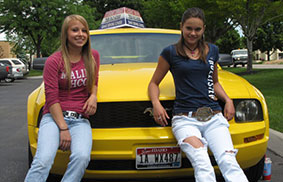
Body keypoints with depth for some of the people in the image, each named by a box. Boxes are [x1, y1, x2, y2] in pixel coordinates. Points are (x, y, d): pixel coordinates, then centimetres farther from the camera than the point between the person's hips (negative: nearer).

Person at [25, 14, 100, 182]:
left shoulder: (93, 56, 10)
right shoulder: (54, 61, -1)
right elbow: (52, 98, -5)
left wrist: (93, 96, -1)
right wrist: (63, 128, -14)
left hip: (80, 119, 3)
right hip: (54, 117, -2)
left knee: (82, 157, -29)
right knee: (44, 160, -28)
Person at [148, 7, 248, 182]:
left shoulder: (212, 50, 18)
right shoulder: (171, 52, 7)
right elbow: (154, 83, 14)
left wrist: (227, 100, 12)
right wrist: (156, 103, -6)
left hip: (214, 117, 3)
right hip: (185, 119, -3)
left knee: (228, 162, -22)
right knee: (202, 165, -27)